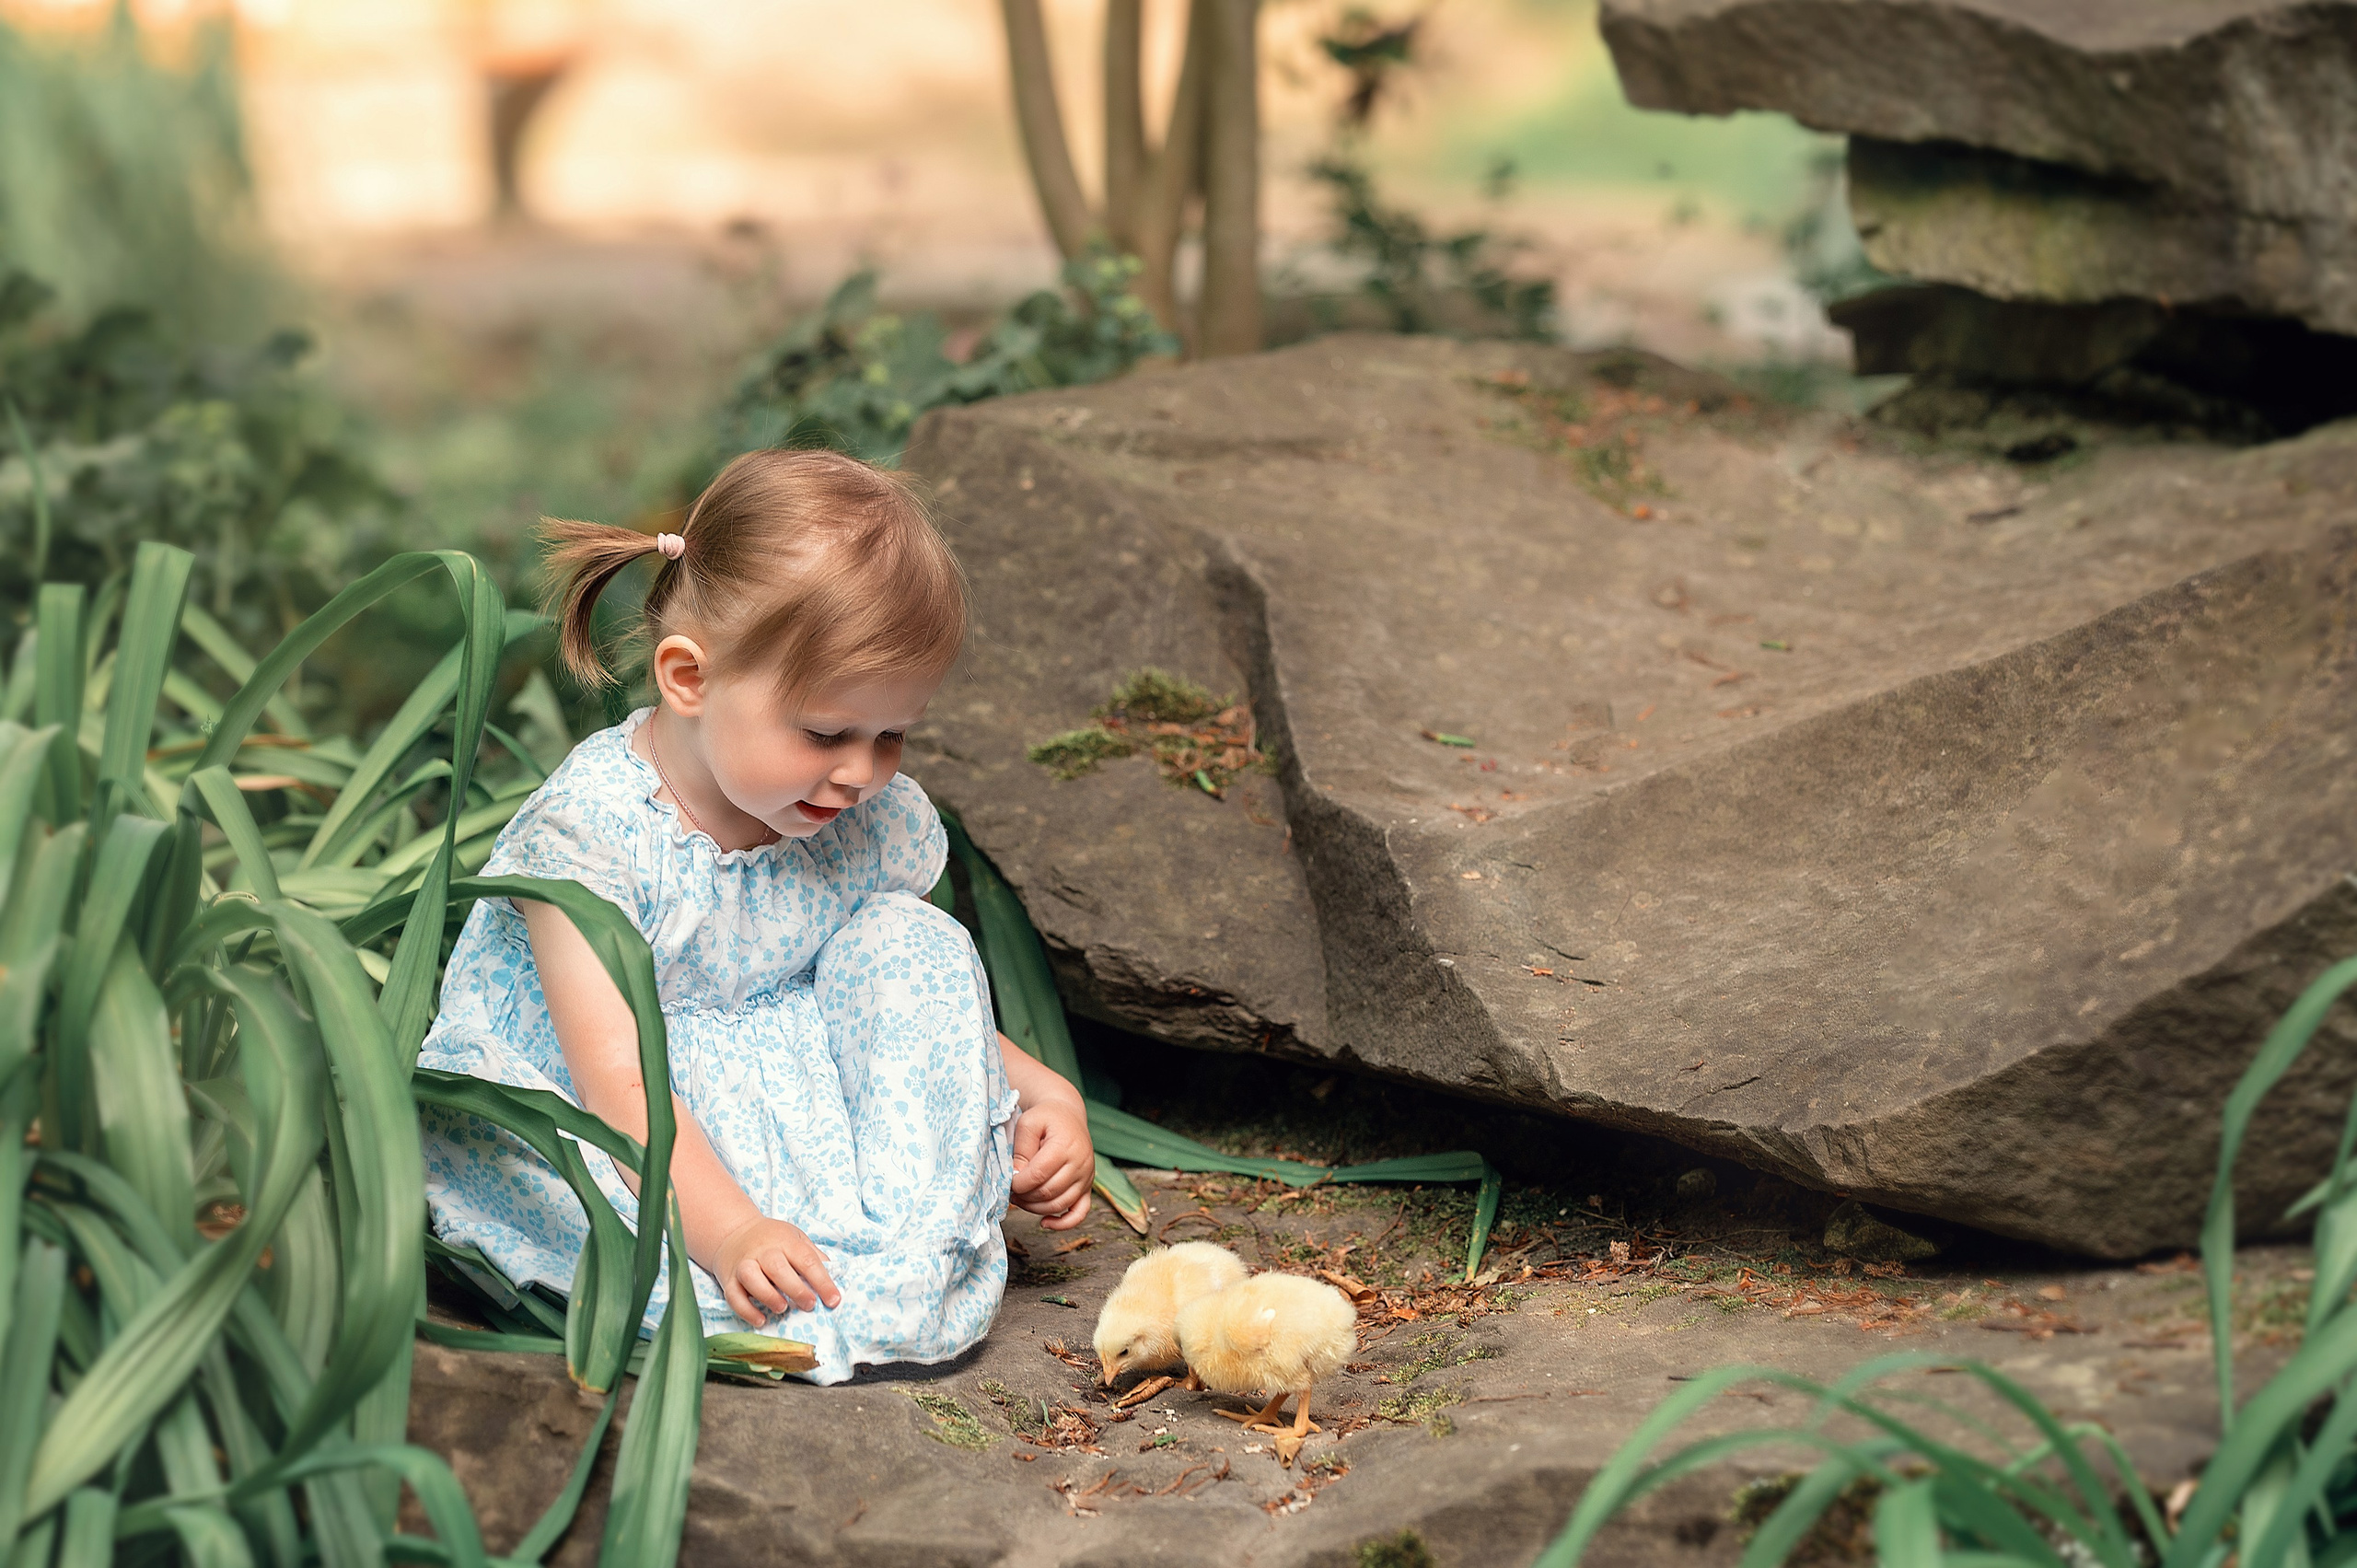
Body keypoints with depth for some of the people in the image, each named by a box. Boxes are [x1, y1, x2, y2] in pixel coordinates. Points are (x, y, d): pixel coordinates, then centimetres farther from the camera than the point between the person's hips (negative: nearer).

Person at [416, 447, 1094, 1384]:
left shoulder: (876, 824, -3)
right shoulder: (590, 831, -21)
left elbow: (929, 1012, 13)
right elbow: (617, 1077, -29)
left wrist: (1042, 1091, -5)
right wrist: (727, 1233, -41)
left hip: (797, 1091, 5)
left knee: (916, 945, -13)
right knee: (471, 1130, -33)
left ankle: (905, 1256, -24)